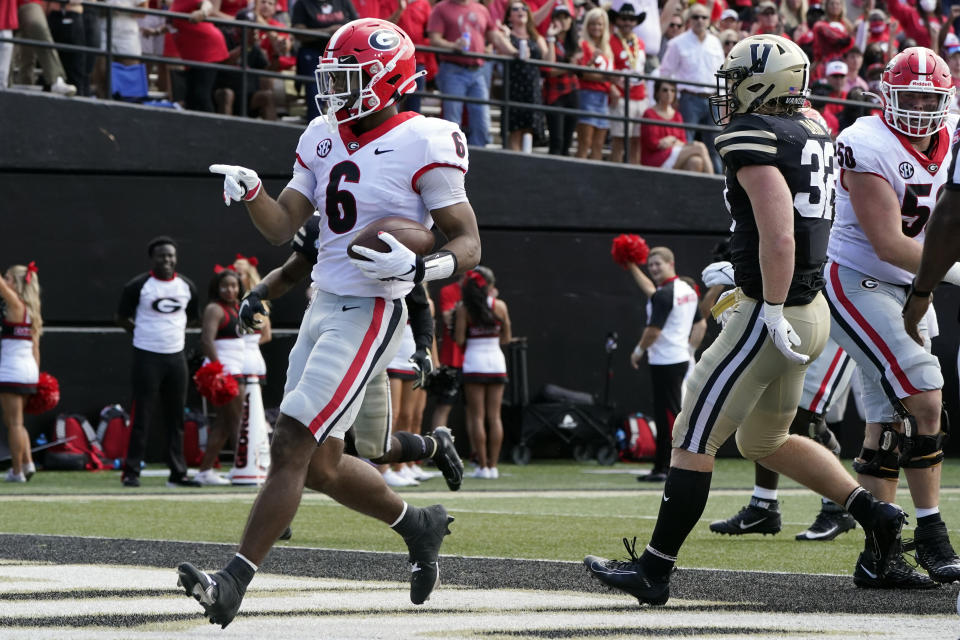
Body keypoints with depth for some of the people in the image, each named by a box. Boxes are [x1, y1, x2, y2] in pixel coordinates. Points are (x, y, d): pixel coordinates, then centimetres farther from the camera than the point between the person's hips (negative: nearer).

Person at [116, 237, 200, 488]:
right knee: (142, 416, -7)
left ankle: (177, 473, 11)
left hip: (176, 356, 5)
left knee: (175, 418, 7)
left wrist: (176, 331, 10)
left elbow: (194, 317, 23)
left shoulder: (187, 287, 8)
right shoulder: (138, 286, -4)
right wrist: (144, 334, 1)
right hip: (147, 357, -5)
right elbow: (122, 317, 4)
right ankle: (131, 472, -3)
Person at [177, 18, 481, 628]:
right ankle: (418, 525, 34)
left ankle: (234, 583, -11)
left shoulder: (424, 145, -11)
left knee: (291, 447, -13)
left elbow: (468, 244, -9)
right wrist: (252, 193, -10)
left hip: (371, 315, -8)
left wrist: (419, 266, -28)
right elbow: (284, 227, 10)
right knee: (322, 465, 12)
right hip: (323, 305, 8)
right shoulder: (325, 138, 10)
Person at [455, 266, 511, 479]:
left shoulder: (464, 309, -6)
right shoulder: (500, 306, 1)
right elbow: (506, 338, 7)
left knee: (477, 416, 1)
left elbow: (459, 339, -9)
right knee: (494, 416, 6)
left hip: (474, 361, -2)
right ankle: (493, 465, 4)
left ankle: (483, 466, -2)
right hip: (496, 361, 2)